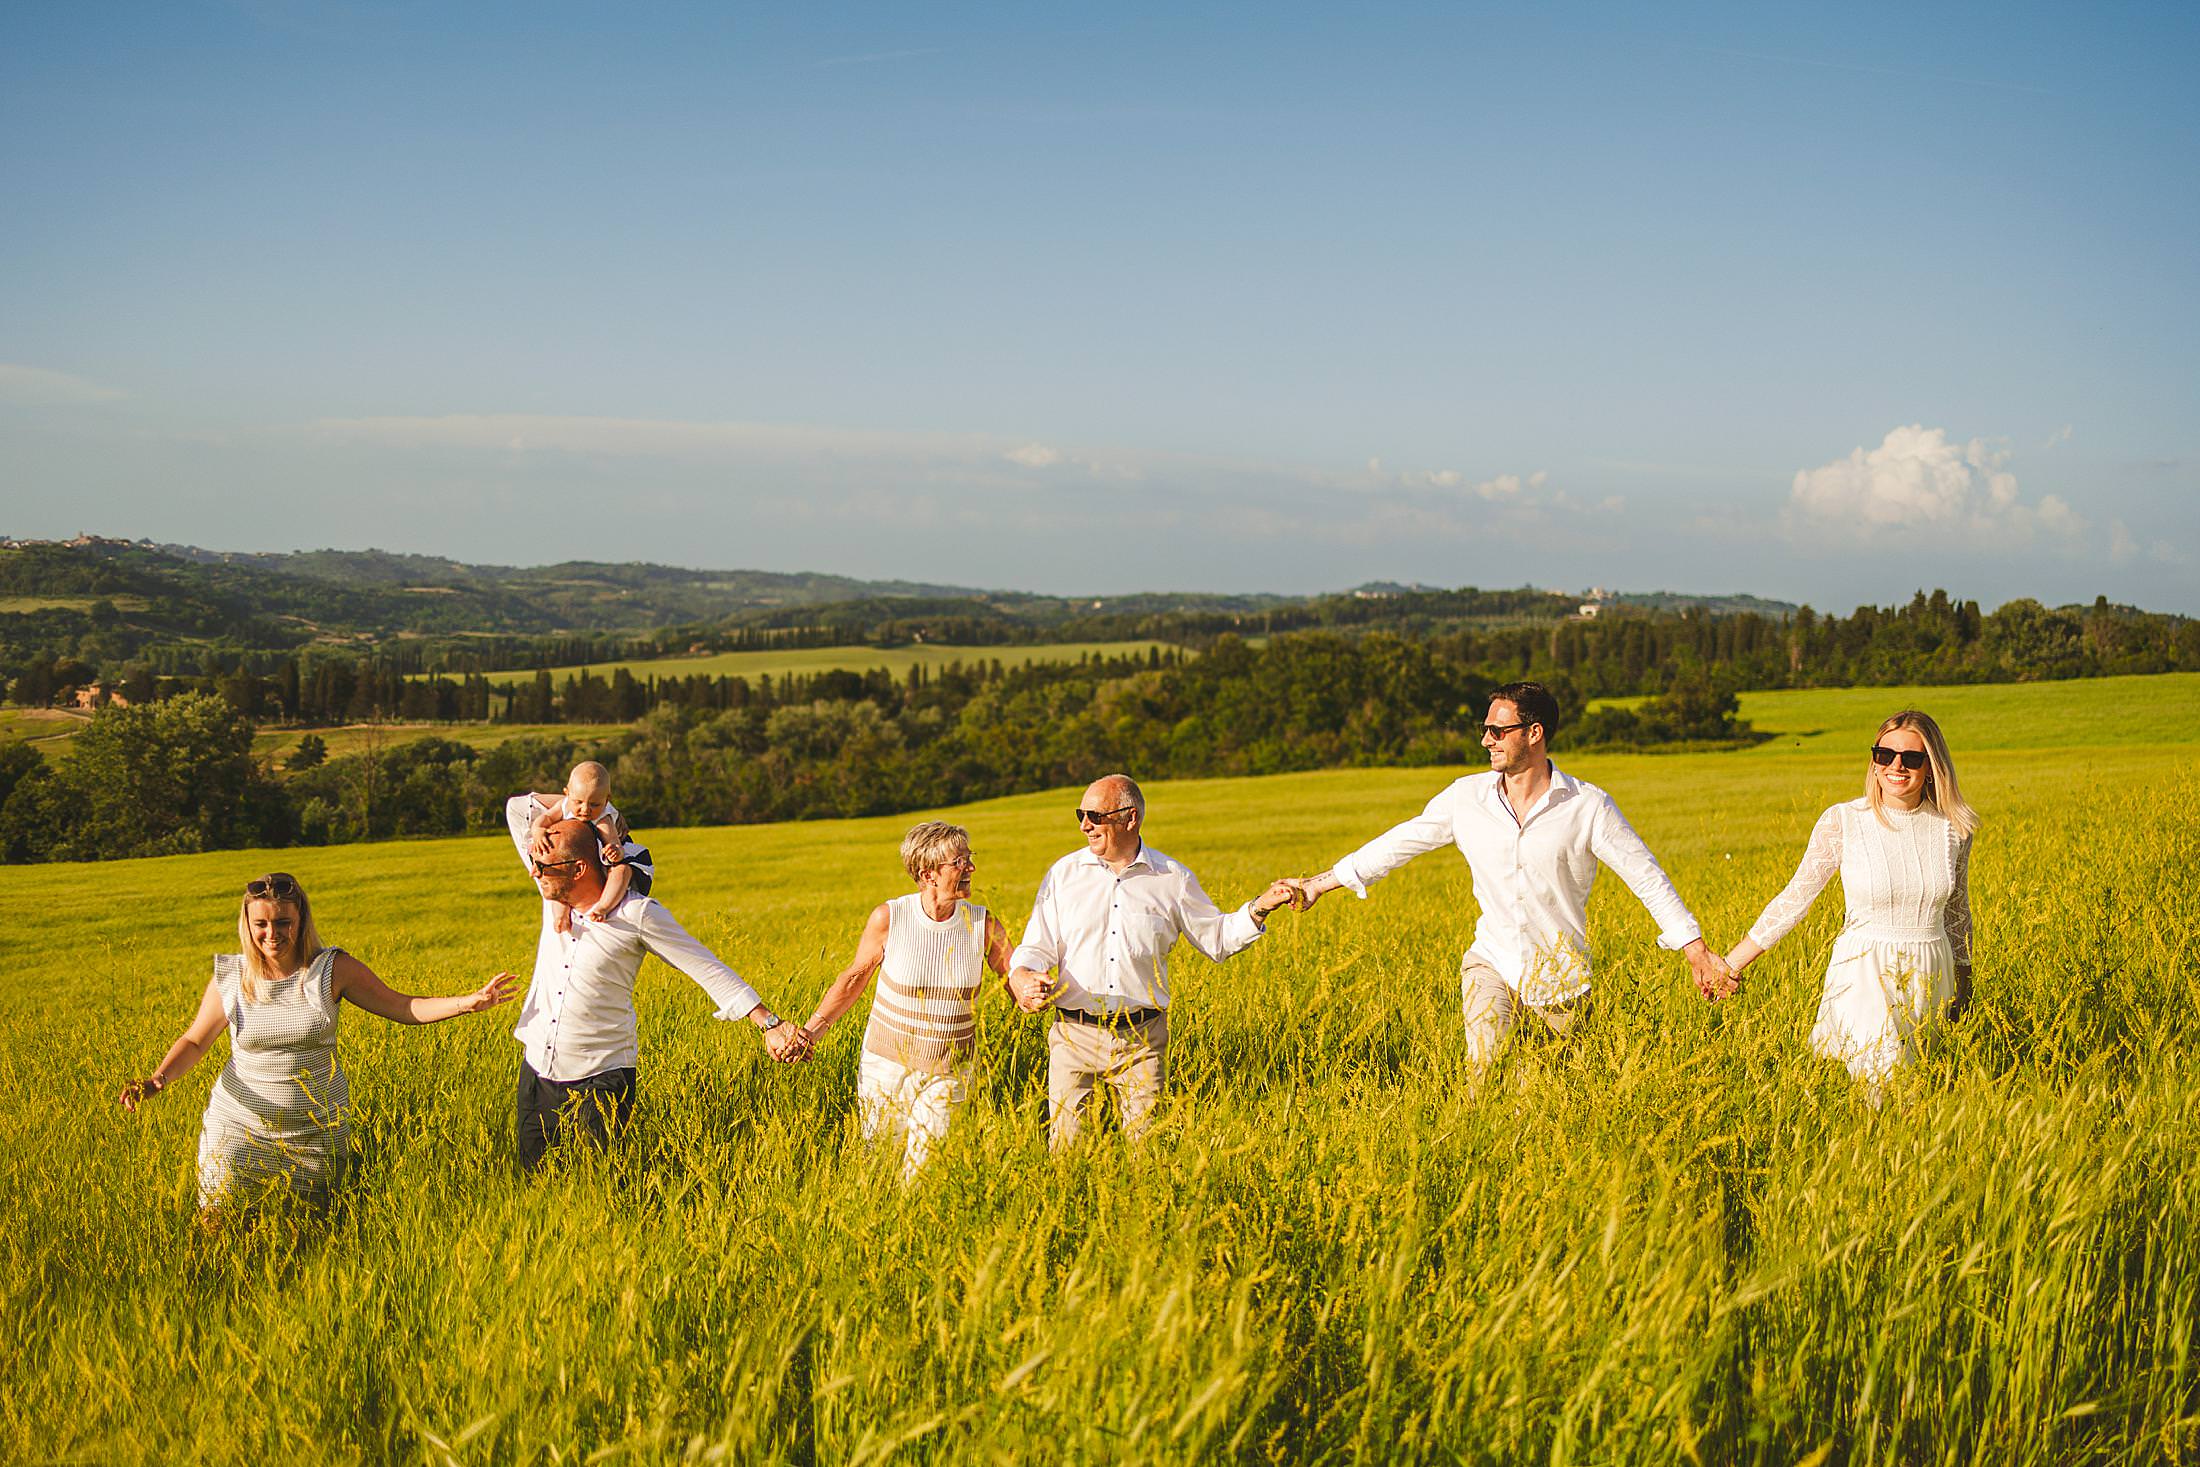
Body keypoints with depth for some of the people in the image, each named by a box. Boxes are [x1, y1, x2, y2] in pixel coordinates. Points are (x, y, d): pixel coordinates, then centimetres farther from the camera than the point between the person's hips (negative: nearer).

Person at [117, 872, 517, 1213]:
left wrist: (467, 1002, -21)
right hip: (239, 1128, 0)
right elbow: (194, 1042, 3)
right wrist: (155, 1081, -16)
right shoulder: (229, 977, -8)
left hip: (316, 1131, 0)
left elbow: (402, 1007, -8)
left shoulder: (332, 970, -10)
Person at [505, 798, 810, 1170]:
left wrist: (770, 1024, -13)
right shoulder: (554, 895, 0)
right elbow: (517, 807, 9)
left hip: (600, 1078, -5)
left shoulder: (637, 914, -14)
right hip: (537, 1070, 5)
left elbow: (708, 969, -9)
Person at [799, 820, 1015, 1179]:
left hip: (947, 1075, 0)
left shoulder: (983, 926, -8)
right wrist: (812, 1030, -3)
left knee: (923, 1168, -7)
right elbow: (856, 976, 2)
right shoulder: (889, 917, -11)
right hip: (886, 1064, 0)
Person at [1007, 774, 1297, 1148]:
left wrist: (1258, 909, 0)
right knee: (1064, 1142, -3)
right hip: (1075, 1033, 0)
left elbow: (1215, 938, 15)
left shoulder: (1173, 879, 6)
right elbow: (1037, 945, 7)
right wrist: (1021, 976, -15)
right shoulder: (1063, 874, 6)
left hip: (1142, 1038, 0)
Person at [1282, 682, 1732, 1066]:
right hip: (1492, 961, 1)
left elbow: (1646, 875, -7)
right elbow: (1400, 842, 9)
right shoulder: (1466, 797, -2)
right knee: (1483, 1076, -18)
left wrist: (1696, 952, -10)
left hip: (1560, 973, -1)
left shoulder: (1587, 805, -11)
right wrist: (1322, 882, 12)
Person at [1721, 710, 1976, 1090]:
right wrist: (1732, 963, -5)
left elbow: (1956, 914, 14)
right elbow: (1796, 898, -3)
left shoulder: (1953, 827, 1)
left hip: (1929, 978, 4)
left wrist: (1962, 991, 21)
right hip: (1865, 975, -4)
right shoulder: (1842, 822, -8)